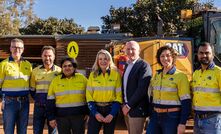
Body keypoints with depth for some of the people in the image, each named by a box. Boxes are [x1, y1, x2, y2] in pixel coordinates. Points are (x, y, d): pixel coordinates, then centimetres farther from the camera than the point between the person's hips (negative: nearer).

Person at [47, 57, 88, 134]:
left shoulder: (82, 78, 3)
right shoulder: (55, 81, 3)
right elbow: (50, 101, 4)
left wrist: (88, 113, 1)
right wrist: (51, 117, 0)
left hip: (79, 116, 0)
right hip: (61, 117, 1)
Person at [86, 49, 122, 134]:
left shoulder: (116, 74, -1)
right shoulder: (93, 75, 3)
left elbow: (119, 95, -4)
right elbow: (89, 95, 1)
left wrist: (112, 114, -12)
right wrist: (95, 113, -10)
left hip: (111, 109, 0)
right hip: (96, 109, 1)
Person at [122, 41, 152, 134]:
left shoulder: (144, 66, -11)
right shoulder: (127, 65, 15)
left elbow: (142, 89, -19)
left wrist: (129, 105, -16)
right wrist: (124, 105, 5)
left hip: (137, 109, -8)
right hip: (127, 108, 8)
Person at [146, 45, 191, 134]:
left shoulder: (181, 76, -8)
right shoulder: (156, 75, 10)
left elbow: (186, 102, -11)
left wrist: (182, 123, -16)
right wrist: (151, 116, 15)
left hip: (172, 117, -5)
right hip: (155, 116, 5)